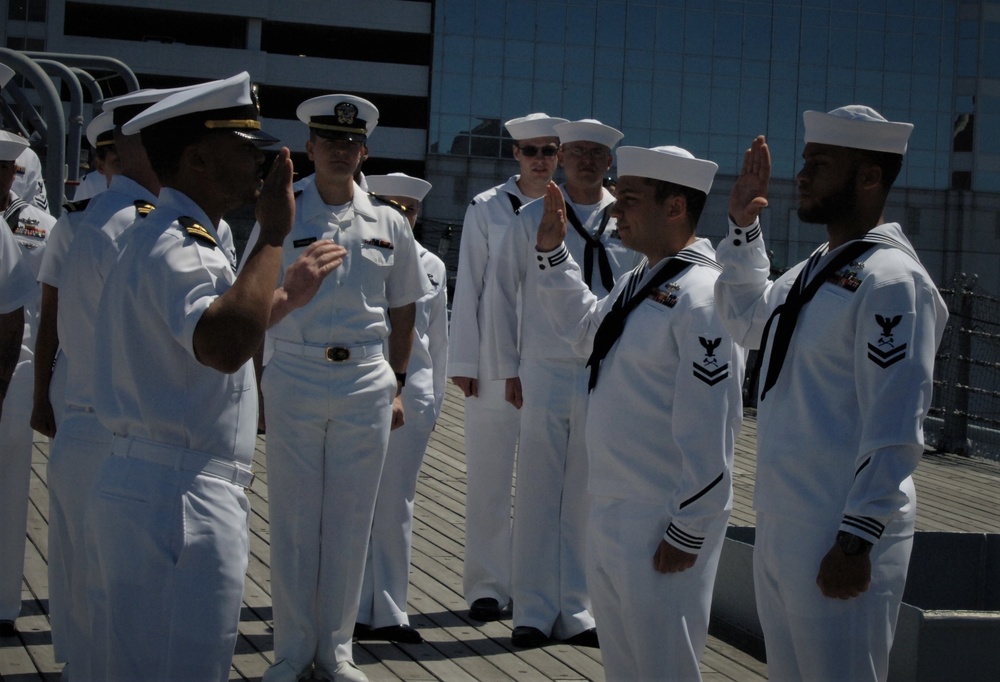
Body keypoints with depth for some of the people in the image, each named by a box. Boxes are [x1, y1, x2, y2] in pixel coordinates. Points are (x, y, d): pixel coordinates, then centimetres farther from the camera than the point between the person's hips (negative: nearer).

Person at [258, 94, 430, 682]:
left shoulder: (389, 224, 6)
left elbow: (403, 312, 13)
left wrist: (396, 385, 10)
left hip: (367, 383, 2)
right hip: (294, 381, -2)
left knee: (350, 522, 7)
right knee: (294, 519, 4)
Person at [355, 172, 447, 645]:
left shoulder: (432, 267, 8)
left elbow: (437, 338, 14)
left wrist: (434, 397, 12)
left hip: (410, 394, 3)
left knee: (396, 507, 8)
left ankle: (389, 612, 16)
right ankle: (353, 610, 11)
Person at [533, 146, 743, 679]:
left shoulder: (701, 296, -21)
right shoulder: (637, 283, 9)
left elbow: (709, 431, -22)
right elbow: (584, 330, 28)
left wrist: (687, 532, -20)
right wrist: (552, 253, 18)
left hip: (661, 523, -9)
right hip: (609, 510, 10)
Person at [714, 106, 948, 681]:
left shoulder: (891, 279, -17)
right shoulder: (816, 269, 11)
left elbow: (894, 429, -21)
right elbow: (748, 321, 31)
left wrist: (855, 542, -21)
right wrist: (743, 227, 18)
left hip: (839, 540, -9)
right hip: (780, 526, 9)